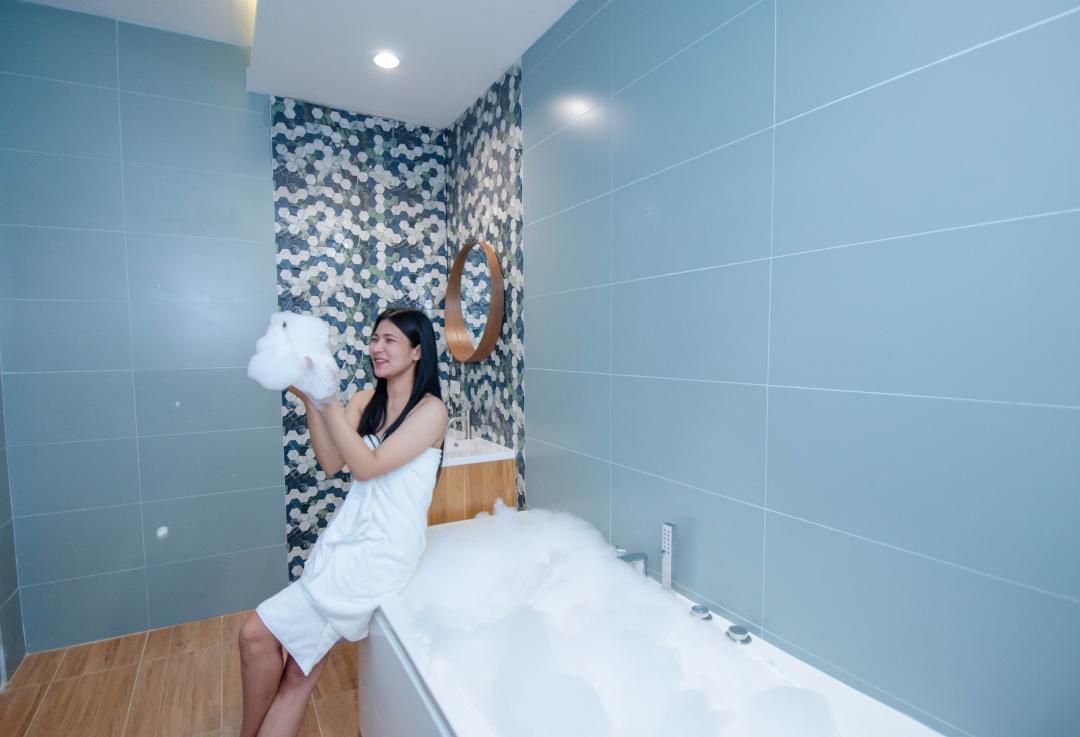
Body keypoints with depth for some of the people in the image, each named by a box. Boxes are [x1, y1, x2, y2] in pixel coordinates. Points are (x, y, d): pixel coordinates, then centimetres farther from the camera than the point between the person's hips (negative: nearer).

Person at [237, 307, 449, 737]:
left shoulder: (430, 409, -11)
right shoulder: (366, 401, 9)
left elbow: (366, 466, -18)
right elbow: (331, 463, -2)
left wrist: (327, 398, -20)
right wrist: (309, 399, -12)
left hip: (382, 554, -5)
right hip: (344, 540, 6)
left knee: (257, 633, -6)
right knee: (301, 674, 1)